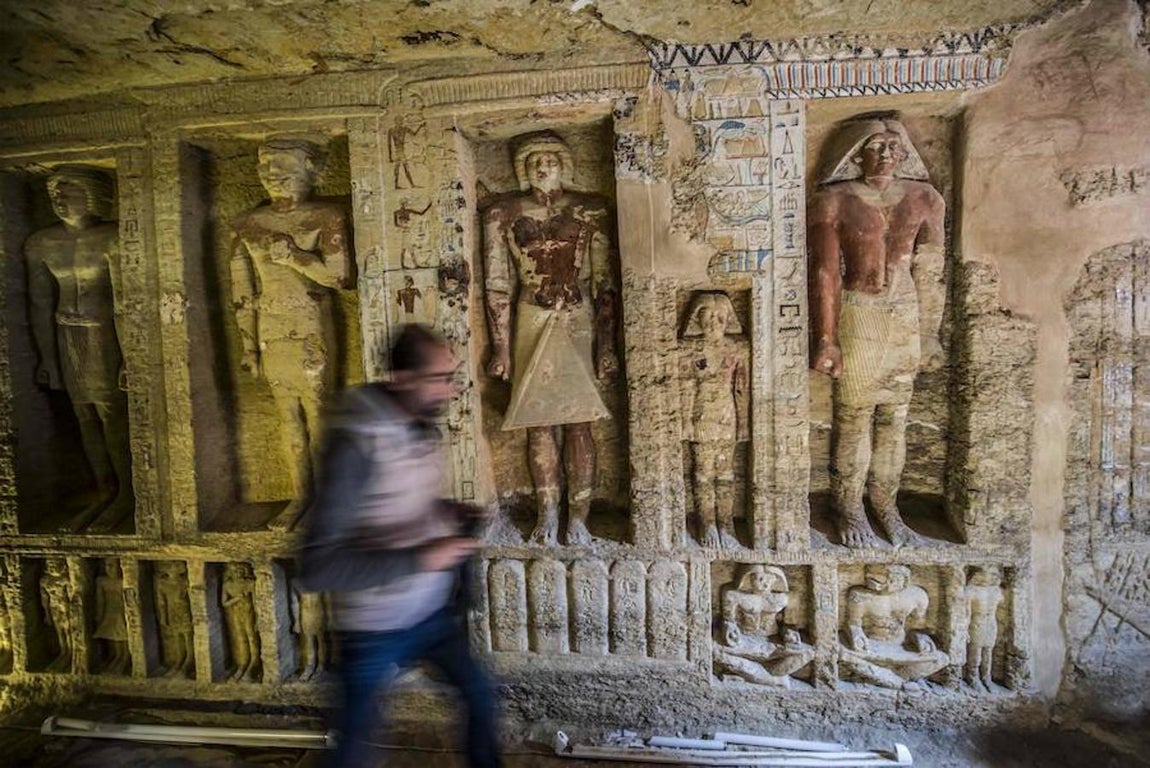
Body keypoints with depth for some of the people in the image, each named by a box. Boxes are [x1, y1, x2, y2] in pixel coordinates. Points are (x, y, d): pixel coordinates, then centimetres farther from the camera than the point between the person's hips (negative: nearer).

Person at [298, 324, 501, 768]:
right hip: (375, 627, -6)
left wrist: (455, 514, -5)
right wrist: (420, 559, -34)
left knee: (481, 696, 19)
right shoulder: (354, 444, -27)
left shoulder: (424, 428, -4)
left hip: (433, 611, 6)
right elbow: (316, 568, -30)